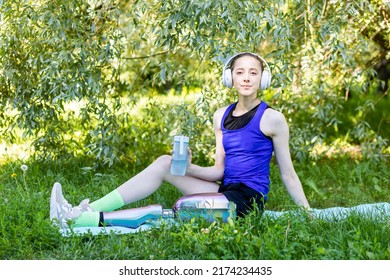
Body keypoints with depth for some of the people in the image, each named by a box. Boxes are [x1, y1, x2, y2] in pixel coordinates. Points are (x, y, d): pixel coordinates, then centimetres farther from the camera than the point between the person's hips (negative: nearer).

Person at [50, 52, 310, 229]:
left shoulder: (272, 118, -6)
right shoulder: (221, 116, 12)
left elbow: (288, 174, -1)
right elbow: (219, 170, 10)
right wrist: (190, 168, -8)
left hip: (248, 200, -7)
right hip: (225, 190, 7)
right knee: (165, 163, -10)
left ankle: (81, 220, -28)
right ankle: (86, 210, -17)